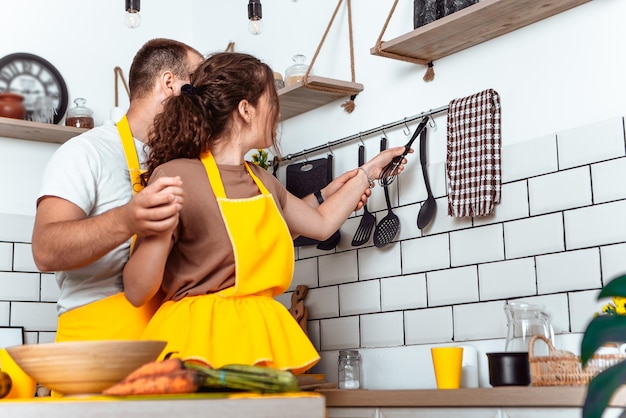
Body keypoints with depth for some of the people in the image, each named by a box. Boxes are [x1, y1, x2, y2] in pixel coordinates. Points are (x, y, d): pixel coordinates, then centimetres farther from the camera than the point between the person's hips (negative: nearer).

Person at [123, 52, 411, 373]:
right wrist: (160, 230, -27)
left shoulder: (263, 182, 15)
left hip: (261, 340, 7)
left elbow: (321, 224, 31)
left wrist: (368, 171, 34)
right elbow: (136, 292, -10)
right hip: (200, 346, -7)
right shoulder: (176, 177, -10)